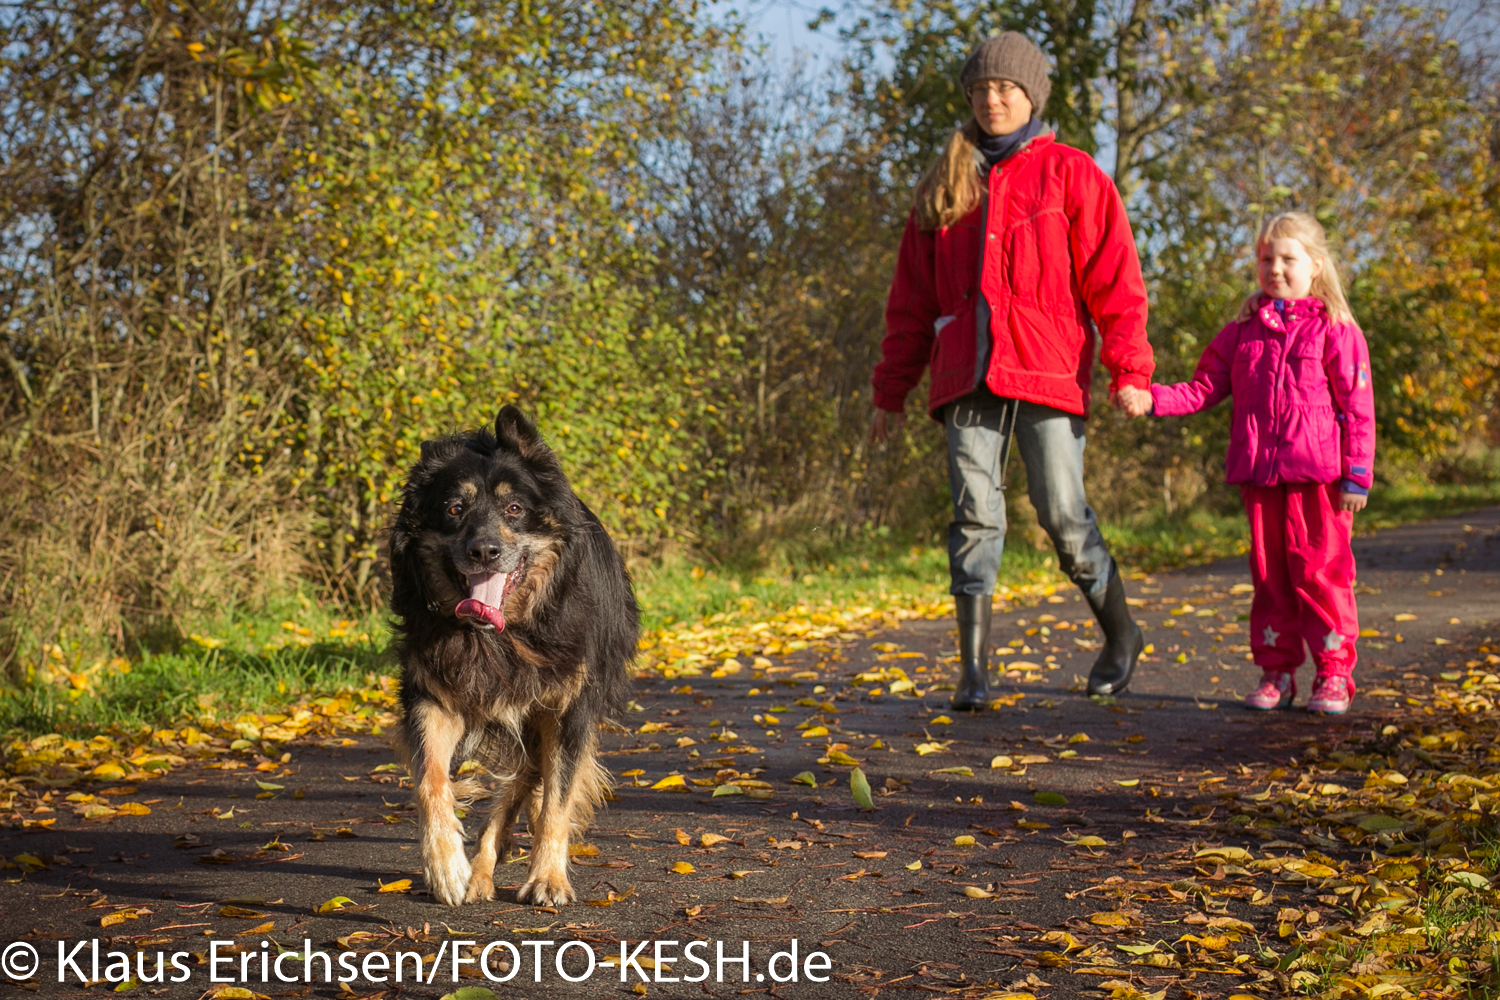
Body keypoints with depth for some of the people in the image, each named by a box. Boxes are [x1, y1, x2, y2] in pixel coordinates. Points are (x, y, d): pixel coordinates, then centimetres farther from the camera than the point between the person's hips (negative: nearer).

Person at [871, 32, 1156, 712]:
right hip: (967, 378, 3)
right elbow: (912, 298, 18)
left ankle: (1121, 636, 20)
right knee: (974, 517, -3)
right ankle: (973, 672, 0)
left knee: (1064, 517, -3)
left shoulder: (1070, 175, 5)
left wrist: (1129, 369, -11)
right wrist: (891, 390, 14)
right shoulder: (945, 186, 16)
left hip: (1047, 375, -3)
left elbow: (1113, 281, 0)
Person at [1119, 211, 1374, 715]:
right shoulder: (1243, 331, 12)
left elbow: (1358, 408, -2)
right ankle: (1276, 672, 16)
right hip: (1258, 475, 4)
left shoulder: (1335, 330, 0)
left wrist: (1357, 476, -7)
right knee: (1268, 573, 8)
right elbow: (1205, 388, 12)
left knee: (1320, 569, -3)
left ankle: (1334, 673, 8)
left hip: (1316, 474, -4)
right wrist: (1151, 399, -4)